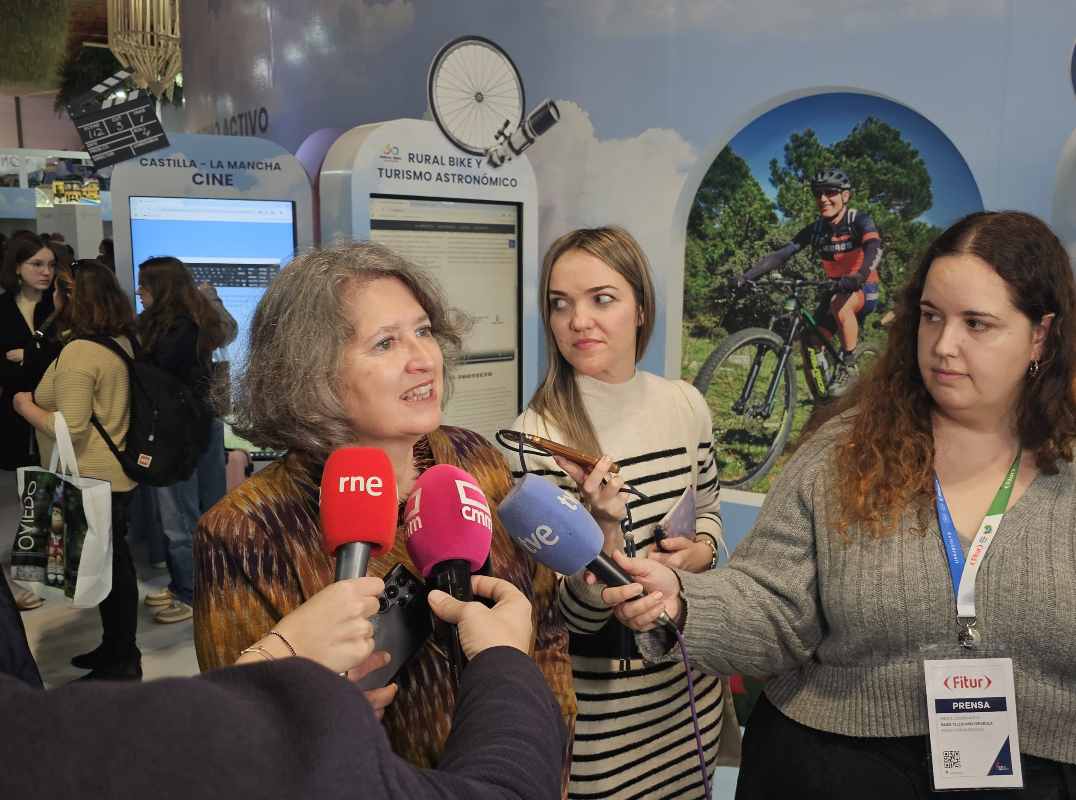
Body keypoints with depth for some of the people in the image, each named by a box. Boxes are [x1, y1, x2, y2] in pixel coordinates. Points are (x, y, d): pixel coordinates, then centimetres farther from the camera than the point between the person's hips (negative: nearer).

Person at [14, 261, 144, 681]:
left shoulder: (78, 352, -20)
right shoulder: (120, 342, 6)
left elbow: (70, 428, -23)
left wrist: (26, 407, -8)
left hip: (91, 480, -9)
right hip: (115, 473, 9)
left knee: (107, 567, 3)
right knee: (115, 563, 18)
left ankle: (120, 662, 16)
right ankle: (119, 647, 33)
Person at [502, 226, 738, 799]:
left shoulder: (685, 404, -4)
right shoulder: (536, 437, -19)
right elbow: (573, 616, -18)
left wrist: (701, 551, -8)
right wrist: (606, 528, -35)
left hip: (689, 678, 5)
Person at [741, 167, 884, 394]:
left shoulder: (859, 221, -16)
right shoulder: (816, 229, -3)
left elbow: (874, 249, -35)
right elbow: (782, 254, -11)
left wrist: (859, 276, -57)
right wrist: (748, 276, -25)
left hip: (865, 289, -6)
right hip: (837, 289, 6)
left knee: (840, 304, -38)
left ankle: (850, 367, -23)